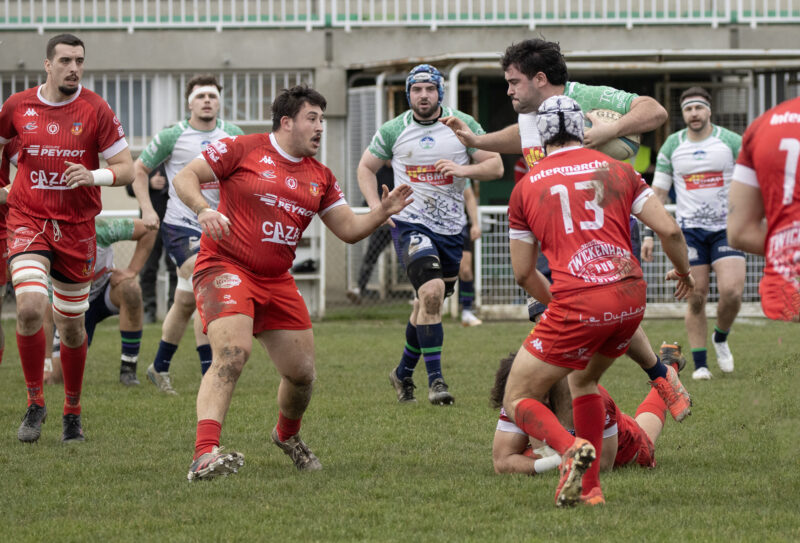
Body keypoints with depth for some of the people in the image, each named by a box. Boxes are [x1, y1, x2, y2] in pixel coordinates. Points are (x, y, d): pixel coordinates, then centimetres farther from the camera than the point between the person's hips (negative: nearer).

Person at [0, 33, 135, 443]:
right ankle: (35, 404, -5)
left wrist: (93, 176, -24)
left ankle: (72, 413, 27)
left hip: (76, 227, 0)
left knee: (72, 325, 8)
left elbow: (126, 169, -5)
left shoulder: (95, 110, -5)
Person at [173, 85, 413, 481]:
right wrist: (203, 209, -23)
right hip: (226, 268, -7)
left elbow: (348, 229, 14)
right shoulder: (243, 149, -3)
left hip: (277, 281, 7)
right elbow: (185, 177, -4)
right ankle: (204, 455, -38)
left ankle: (287, 435, 42)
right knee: (232, 353, -28)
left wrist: (382, 213, -5)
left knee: (302, 372, 8)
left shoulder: (320, 177, 14)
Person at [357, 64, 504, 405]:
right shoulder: (393, 131, 0)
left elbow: (495, 166, 1)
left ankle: (403, 373, 33)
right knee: (431, 292, -22)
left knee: (430, 304, 12)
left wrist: (463, 170, -18)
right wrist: (375, 205, -2)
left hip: (450, 227, 3)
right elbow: (366, 166, 13)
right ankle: (435, 380, -19)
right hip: (409, 223, -3)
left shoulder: (462, 125, 0)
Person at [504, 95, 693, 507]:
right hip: (631, 296, 4)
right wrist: (683, 272, 26)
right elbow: (669, 230, 6)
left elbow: (523, 274, 14)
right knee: (583, 380, 30)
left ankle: (570, 449, -23)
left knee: (518, 399, 8)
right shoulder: (616, 170, 13)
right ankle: (589, 487, 21)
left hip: (577, 303, -4)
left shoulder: (525, 188, 9)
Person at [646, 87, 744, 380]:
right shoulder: (672, 146, 5)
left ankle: (721, 338, 14)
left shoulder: (732, 142, -1)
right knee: (696, 298, -3)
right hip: (689, 229, 1)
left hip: (726, 227, -1)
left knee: (732, 292, -16)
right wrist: (649, 234, 3)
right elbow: (658, 192, 9)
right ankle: (700, 364, 6)